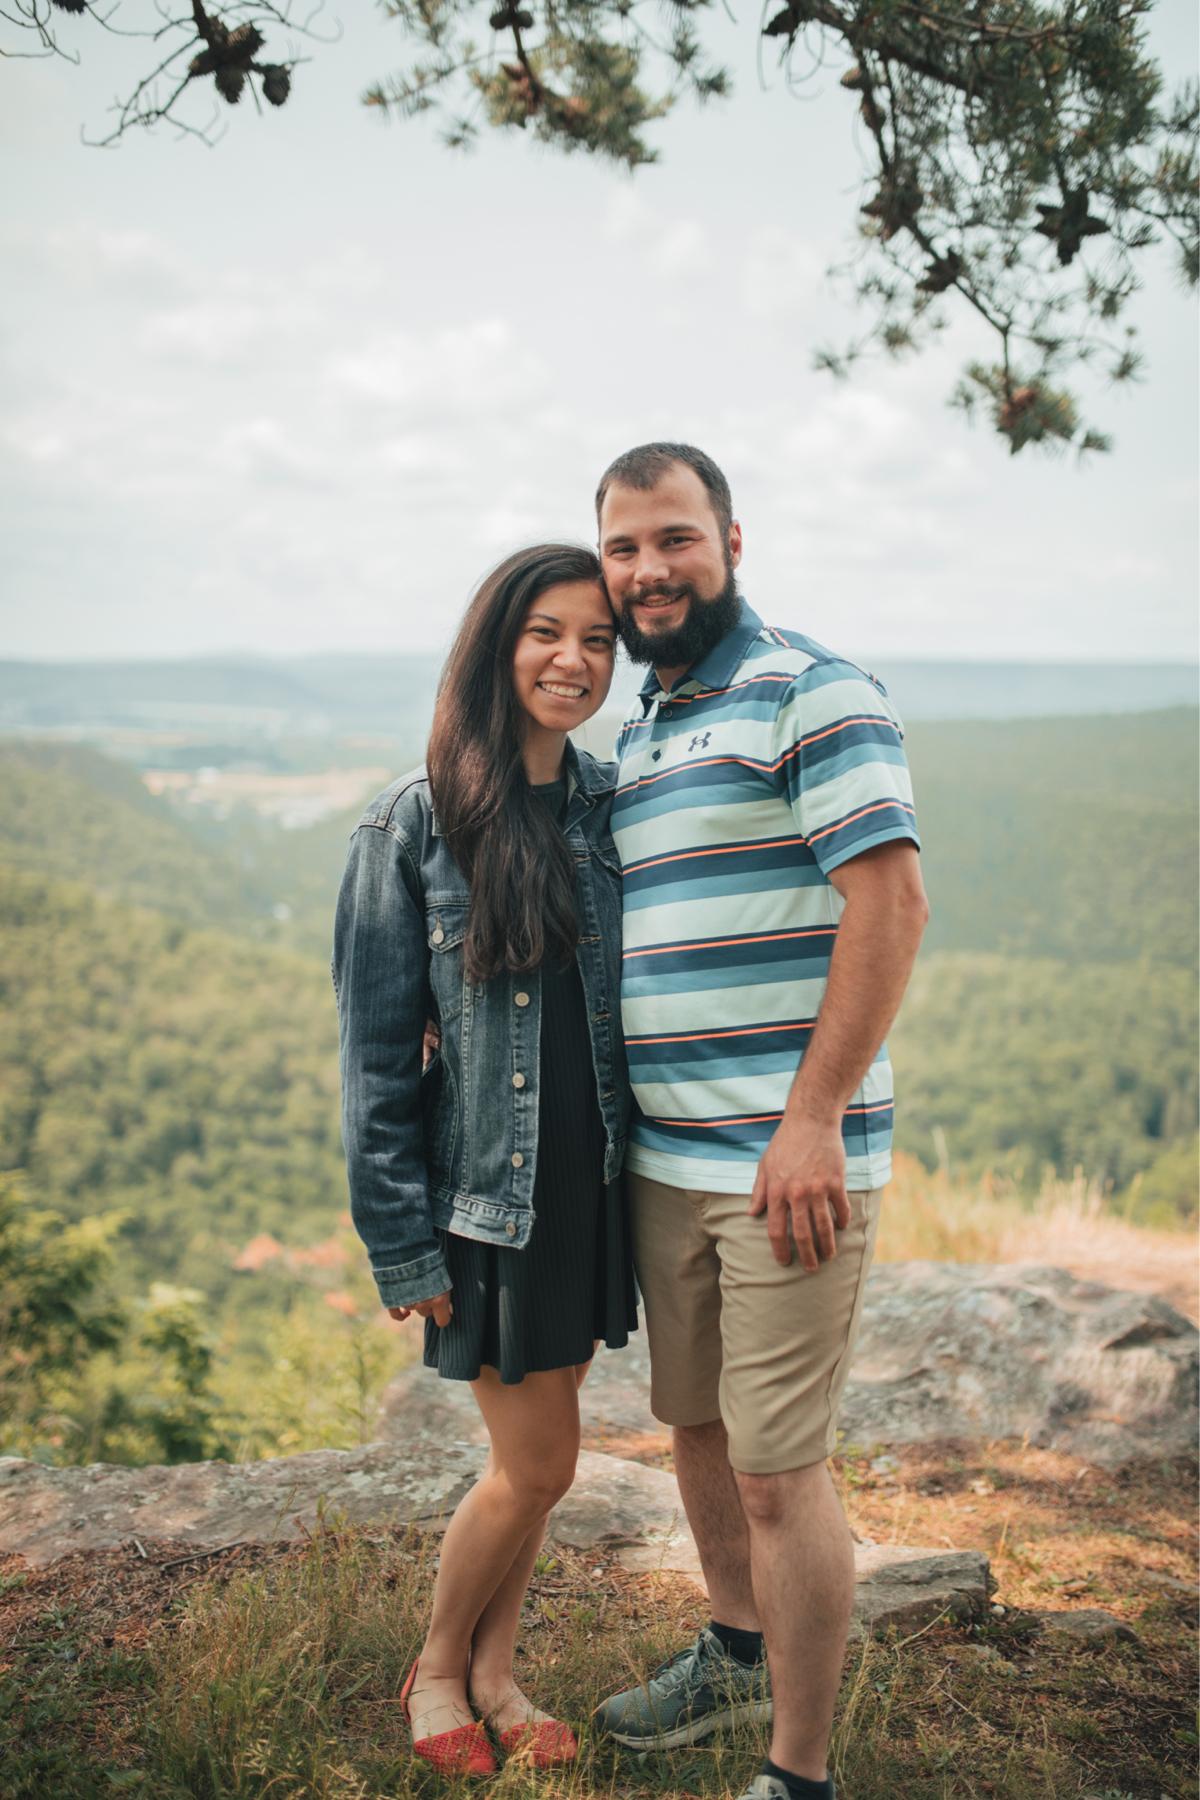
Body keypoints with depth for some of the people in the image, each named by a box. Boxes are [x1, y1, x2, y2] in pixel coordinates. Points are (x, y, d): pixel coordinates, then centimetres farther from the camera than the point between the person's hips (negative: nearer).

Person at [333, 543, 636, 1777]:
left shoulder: (616, 806, 2)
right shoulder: (417, 822, -10)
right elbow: (377, 1050, -8)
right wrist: (402, 1243, -10)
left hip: (593, 1182, 4)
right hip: (487, 1193, -4)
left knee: (532, 1454, 15)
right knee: (536, 1464, 3)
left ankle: (495, 1668, 37)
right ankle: (437, 1667, 30)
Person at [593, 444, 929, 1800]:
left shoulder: (809, 690, -9)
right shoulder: (636, 736, 16)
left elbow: (891, 900, -17)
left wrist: (811, 1121, -21)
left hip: (788, 1160, -8)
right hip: (663, 1160, 8)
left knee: (778, 1470, -1)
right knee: (694, 1425, 20)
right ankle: (736, 1653, 43)